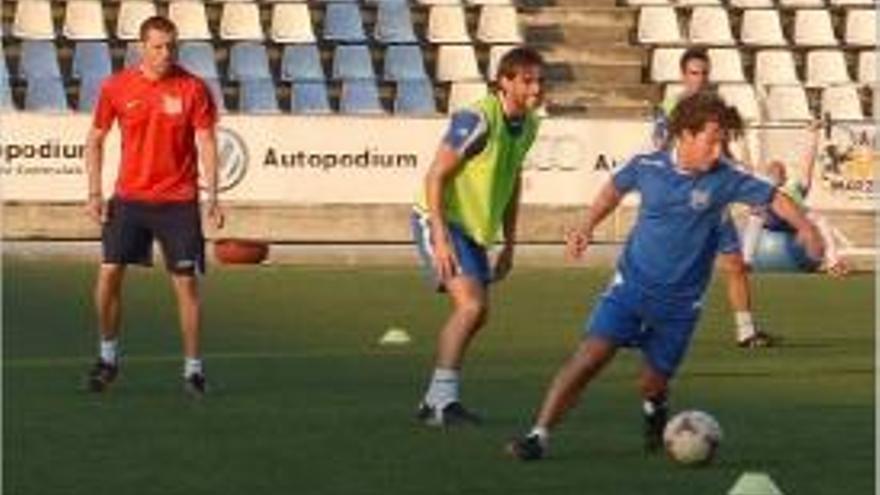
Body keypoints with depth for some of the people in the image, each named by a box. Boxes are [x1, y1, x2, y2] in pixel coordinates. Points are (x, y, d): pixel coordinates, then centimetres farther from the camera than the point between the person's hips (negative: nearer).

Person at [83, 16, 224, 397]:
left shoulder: (193, 89, -4)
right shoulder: (116, 87, 0)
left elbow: (206, 145, -3)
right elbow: (95, 141, 9)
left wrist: (212, 198, -11)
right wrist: (95, 194, 1)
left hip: (178, 202, -1)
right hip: (129, 198, 1)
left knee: (186, 282, -2)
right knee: (109, 273, -5)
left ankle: (193, 369, 7)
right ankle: (108, 357, 15)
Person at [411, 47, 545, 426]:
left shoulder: (527, 125, 4)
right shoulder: (477, 120, -22)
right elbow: (436, 176, -21)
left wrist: (509, 245, 16)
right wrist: (440, 239, -26)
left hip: (475, 229, 9)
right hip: (442, 222, -9)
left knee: (476, 312, 12)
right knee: (471, 304, -21)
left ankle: (434, 402, 22)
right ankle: (442, 401, -18)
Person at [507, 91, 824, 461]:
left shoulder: (725, 179, -10)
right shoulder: (647, 167, -5)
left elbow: (773, 198, -8)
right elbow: (615, 188, 16)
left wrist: (805, 228, -24)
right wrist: (587, 228, 14)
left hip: (679, 303, 0)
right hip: (632, 285, 0)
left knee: (653, 384, 5)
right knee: (590, 355, -16)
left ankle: (655, 411, 43)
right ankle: (539, 435, -13)